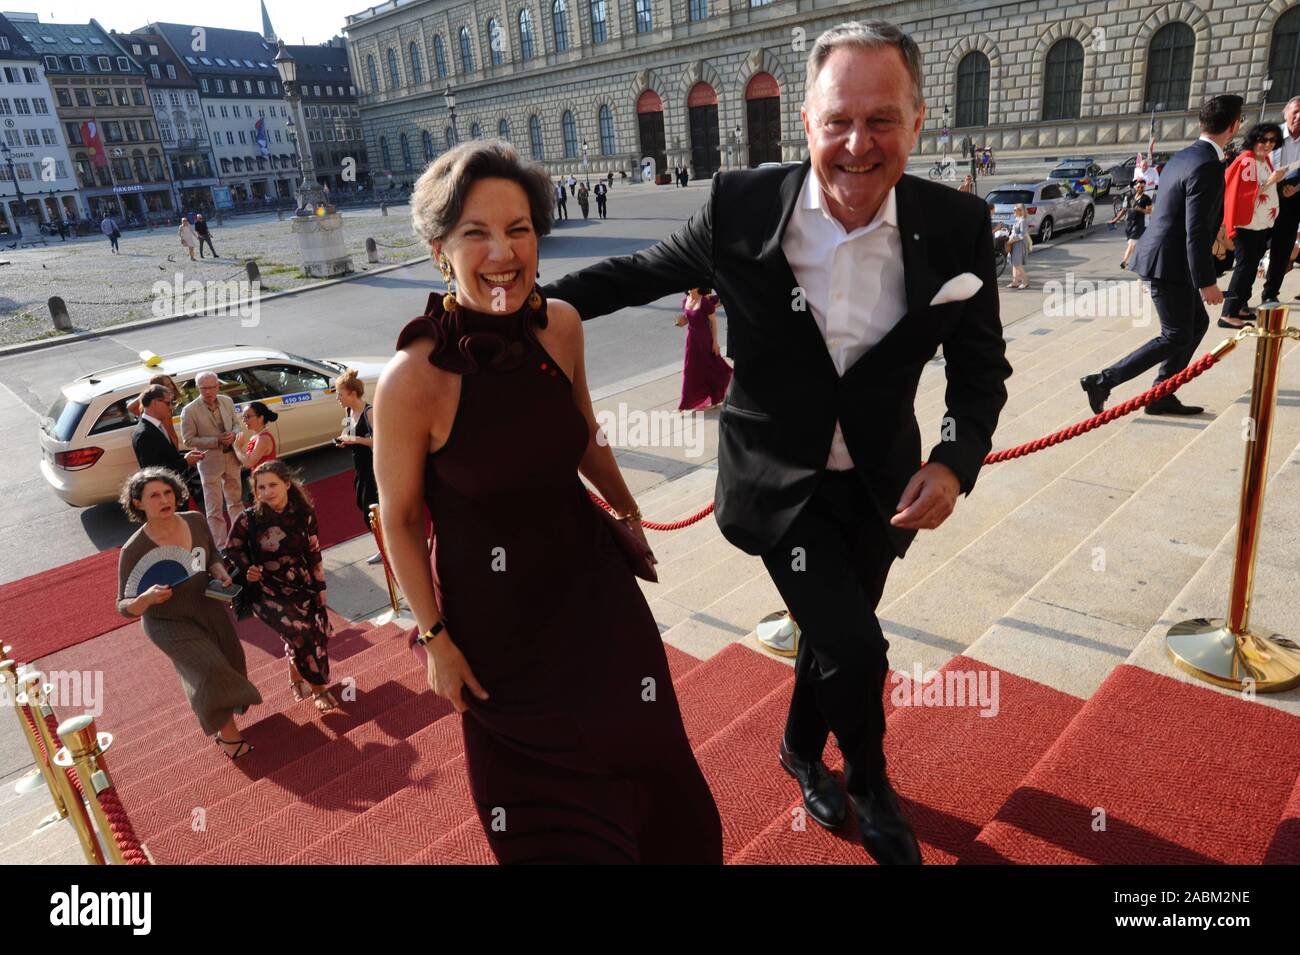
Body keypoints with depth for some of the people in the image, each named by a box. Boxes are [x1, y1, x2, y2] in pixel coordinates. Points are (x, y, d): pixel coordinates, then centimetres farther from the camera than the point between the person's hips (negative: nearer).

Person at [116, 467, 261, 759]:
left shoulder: (195, 522, -14)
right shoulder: (134, 551, -25)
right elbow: (124, 607, -19)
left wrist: (219, 571, -15)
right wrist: (147, 598, -40)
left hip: (209, 606, 5)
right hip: (169, 624, -5)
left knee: (230, 664, 18)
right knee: (211, 671, -15)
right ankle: (226, 731, 13)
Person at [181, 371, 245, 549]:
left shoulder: (227, 401, -1)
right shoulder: (189, 411, -15)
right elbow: (188, 440, -13)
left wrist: (233, 434, -11)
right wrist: (217, 441, -22)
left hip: (231, 458, 5)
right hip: (210, 462, -5)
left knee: (236, 501, 22)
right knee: (214, 509, 3)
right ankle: (221, 546, 12)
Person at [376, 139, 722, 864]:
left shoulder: (561, 325, -11)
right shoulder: (412, 381, -26)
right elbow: (400, 521, -13)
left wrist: (628, 515, 18)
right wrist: (436, 638, -8)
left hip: (590, 574, 5)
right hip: (493, 608, -4)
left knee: (647, 753, 21)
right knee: (542, 786, 17)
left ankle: (673, 843, 53)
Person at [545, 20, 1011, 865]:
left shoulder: (957, 227, -12)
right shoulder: (741, 208, -16)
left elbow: (982, 365, -1)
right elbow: (647, 270, 2)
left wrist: (958, 461, -18)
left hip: (878, 482, 3)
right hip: (777, 479, -2)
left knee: (834, 634, 19)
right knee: (856, 646, -9)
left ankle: (803, 750, 52)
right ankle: (869, 785, 26)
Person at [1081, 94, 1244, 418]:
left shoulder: (1182, 157, 10)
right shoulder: (1208, 168, -20)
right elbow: (1196, 231, -23)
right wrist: (1207, 282, -20)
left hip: (1163, 256, 10)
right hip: (1169, 263, -10)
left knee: (1197, 323, 16)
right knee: (1176, 337, -1)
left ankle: (1161, 396, 18)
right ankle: (1101, 382, -1)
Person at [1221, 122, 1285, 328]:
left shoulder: (1266, 160, 13)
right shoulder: (1245, 161, -14)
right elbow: (1244, 194, -20)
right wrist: (1271, 181, -24)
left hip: (1263, 225, 9)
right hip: (1246, 225, -9)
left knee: (1251, 267, 10)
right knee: (1245, 267, -11)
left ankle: (1239, 306, 17)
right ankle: (1228, 314, -11)